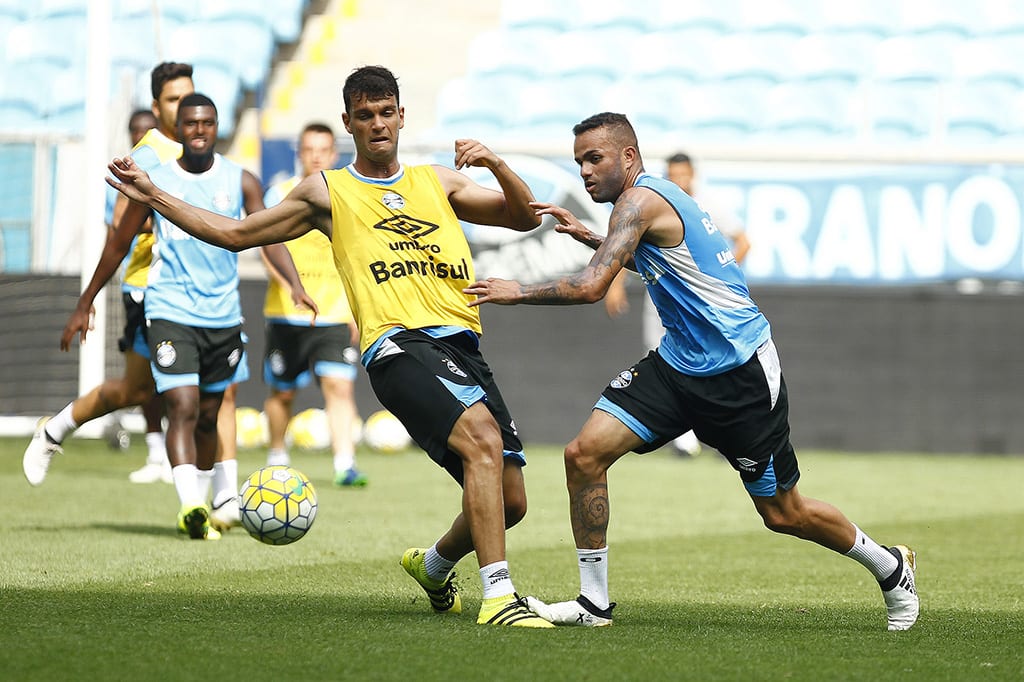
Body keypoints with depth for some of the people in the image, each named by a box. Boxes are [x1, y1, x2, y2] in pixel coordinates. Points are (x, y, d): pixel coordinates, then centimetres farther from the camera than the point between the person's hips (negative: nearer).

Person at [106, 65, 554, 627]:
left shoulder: (438, 182, 23)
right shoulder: (327, 192, 16)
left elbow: (524, 218, 18)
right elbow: (234, 233, 22)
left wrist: (496, 164, 0)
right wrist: (153, 196, 17)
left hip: (462, 345, 5)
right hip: (397, 343, -5)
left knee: (508, 502, 3)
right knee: (482, 436, -32)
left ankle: (434, 564, 36)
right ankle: (497, 596, -35)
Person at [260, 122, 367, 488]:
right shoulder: (281, 194, 1)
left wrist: (356, 312, 11)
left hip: (335, 316, 0)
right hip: (287, 315, 0)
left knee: (339, 386, -16)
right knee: (282, 392, 12)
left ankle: (345, 464, -21)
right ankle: (277, 456, 34)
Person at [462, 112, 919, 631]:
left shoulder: (641, 199, -18)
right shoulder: (651, 198, 9)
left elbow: (591, 286, -27)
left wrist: (519, 292, -15)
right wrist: (586, 235, 22)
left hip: (740, 371, -9)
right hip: (678, 362, 9)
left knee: (783, 514, 3)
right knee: (585, 453, -9)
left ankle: (890, 567, 28)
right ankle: (593, 602, -1)